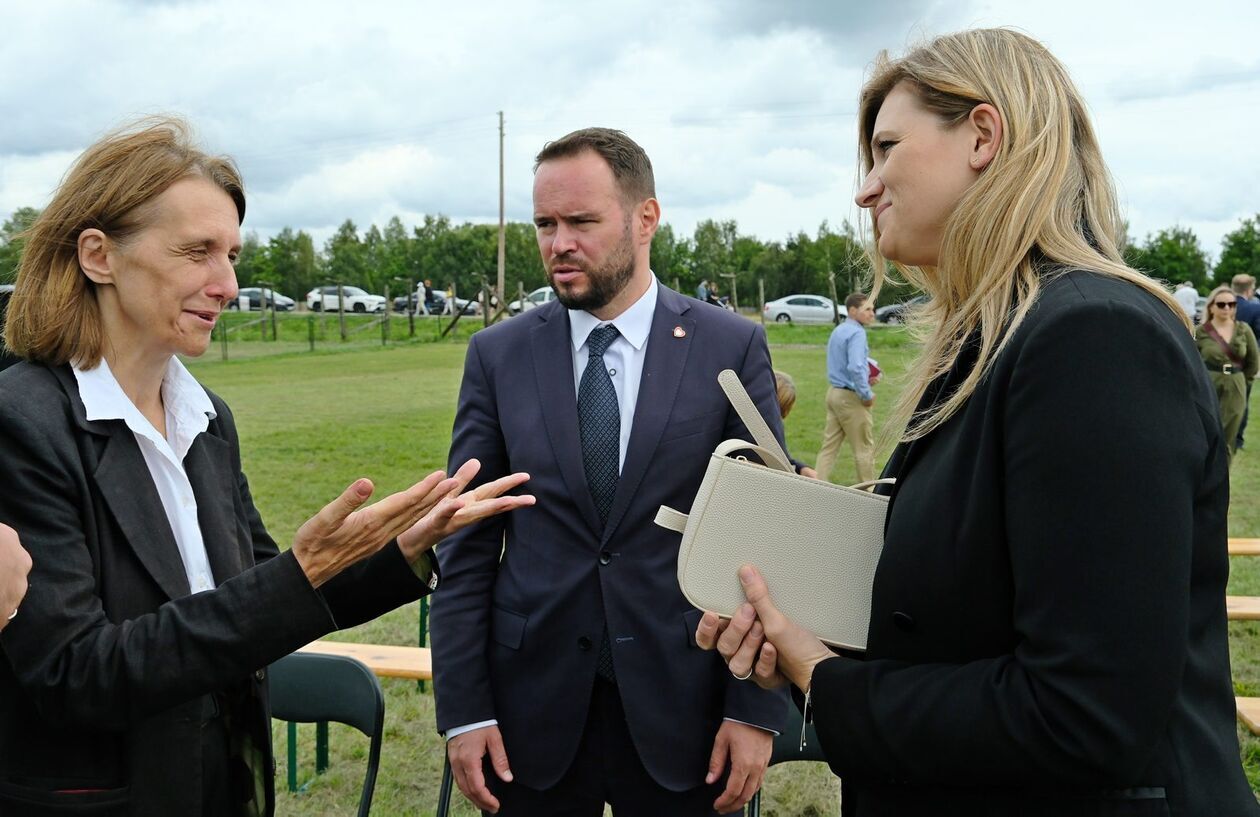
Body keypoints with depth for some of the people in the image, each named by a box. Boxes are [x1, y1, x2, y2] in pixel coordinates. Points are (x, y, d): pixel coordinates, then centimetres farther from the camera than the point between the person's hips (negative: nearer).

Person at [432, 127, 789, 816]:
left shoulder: (732, 348, -3)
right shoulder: (498, 355, 1)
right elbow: (468, 545, 1)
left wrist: (756, 708, -6)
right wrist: (463, 708, -3)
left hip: (680, 709, -1)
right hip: (532, 709, 1)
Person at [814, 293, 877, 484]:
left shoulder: (838, 331, 14)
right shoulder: (857, 333, -16)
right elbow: (855, 367, -27)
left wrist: (865, 379, 15)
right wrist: (867, 395, -17)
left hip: (834, 392, 9)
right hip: (851, 396, -9)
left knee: (829, 445, 9)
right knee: (864, 448, 3)